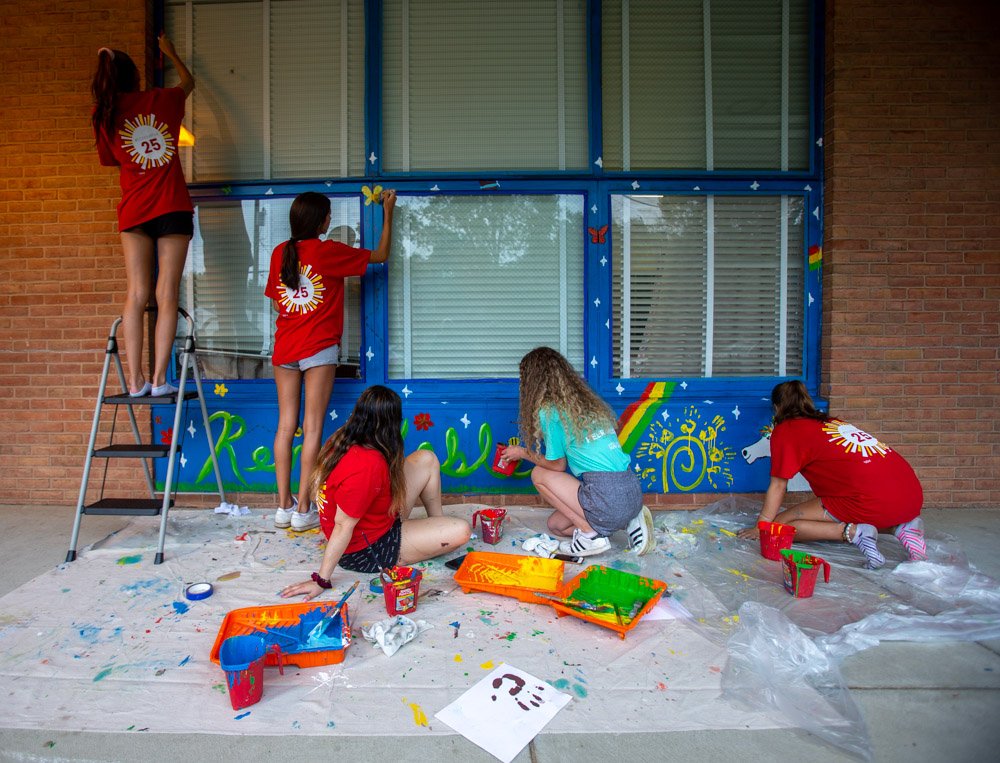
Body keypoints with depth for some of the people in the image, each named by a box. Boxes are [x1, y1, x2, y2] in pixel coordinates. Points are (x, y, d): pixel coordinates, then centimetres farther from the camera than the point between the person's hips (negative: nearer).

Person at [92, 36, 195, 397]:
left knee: (136, 294, 3)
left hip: (134, 211, 2)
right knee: (167, 295, -4)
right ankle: (159, 379, -6)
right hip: (172, 208, -1)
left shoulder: (104, 116, 6)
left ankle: (136, 380, 0)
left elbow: (113, 161, 16)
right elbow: (188, 82, 28)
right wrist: (170, 52, 44)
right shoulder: (162, 99, 6)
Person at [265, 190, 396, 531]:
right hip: (319, 349, -5)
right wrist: (387, 212, 15)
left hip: (284, 348, 5)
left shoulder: (279, 253, 6)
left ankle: (284, 506, 13)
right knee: (313, 427, -1)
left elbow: (276, 299, 13)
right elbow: (380, 255, 3)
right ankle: (303, 510, 3)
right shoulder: (328, 251, -8)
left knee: (286, 425, 8)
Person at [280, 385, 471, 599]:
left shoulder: (342, 440, -9)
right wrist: (321, 581, -22)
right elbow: (343, 526, -30)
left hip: (377, 521, 9)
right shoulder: (368, 464, -34)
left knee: (427, 460, 6)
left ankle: (438, 522, 21)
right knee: (461, 532, -18)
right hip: (366, 551, -9)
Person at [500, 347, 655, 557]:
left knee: (539, 474, 8)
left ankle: (590, 534, 1)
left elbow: (558, 465, 2)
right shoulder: (588, 400, 15)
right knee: (555, 524, 23)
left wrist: (523, 453, 18)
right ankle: (631, 522, 12)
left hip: (609, 500, -8)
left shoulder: (549, 410, -8)